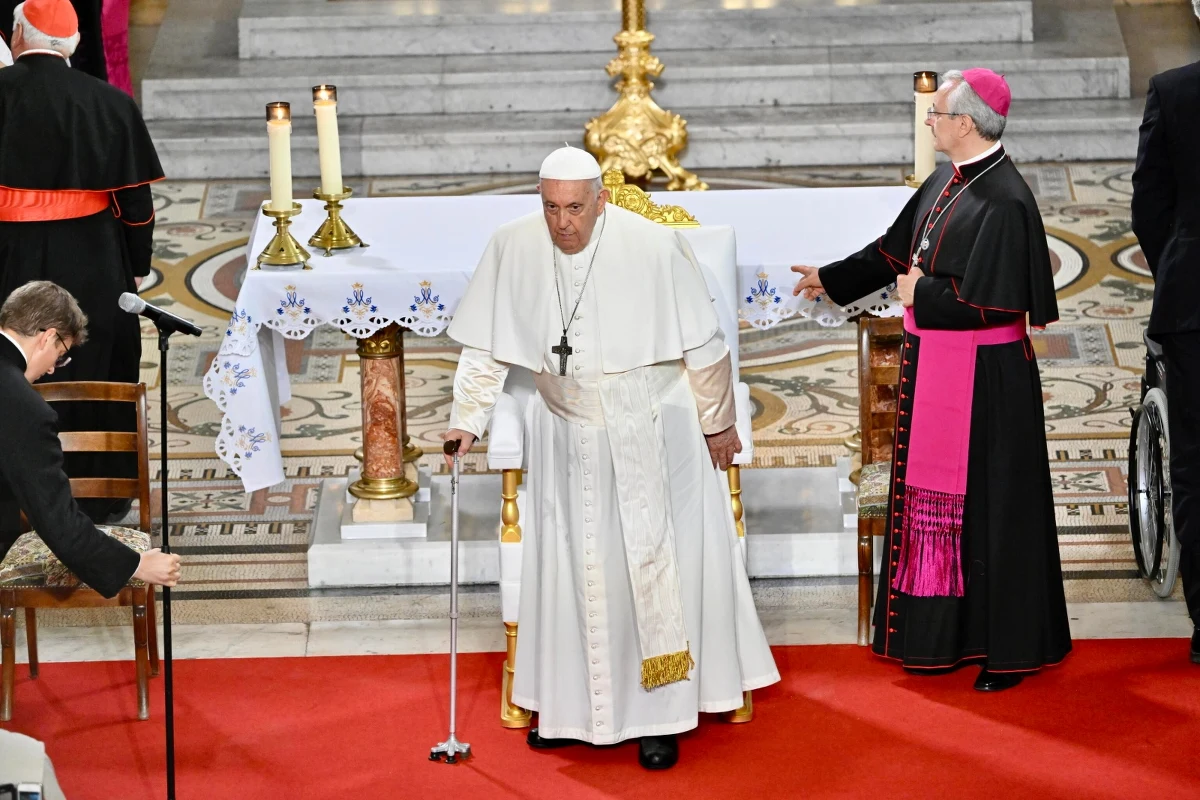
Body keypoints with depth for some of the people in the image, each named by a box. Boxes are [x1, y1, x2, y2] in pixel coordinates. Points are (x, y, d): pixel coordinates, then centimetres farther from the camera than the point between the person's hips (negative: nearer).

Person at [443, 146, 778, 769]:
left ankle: (661, 714, 12)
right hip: (566, 434, 3)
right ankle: (568, 704, 20)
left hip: (651, 432, -3)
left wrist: (717, 423, -2)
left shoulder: (654, 248, -22)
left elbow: (703, 345, -10)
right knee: (570, 569, 8)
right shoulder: (513, 248, -13)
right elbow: (485, 346, -1)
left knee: (655, 566, 2)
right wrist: (467, 419, -5)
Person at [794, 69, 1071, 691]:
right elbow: (897, 248, 21)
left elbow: (992, 303, -24)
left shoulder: (1003, 201, -21)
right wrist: (831, 278, 29)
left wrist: (921, 295, -12)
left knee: (988, 505, 1)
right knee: (934, 499, 14)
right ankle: (946, 636, 25)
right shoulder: (948, 181, 6)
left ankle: (1011, 648, 13)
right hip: (932, 369, 9)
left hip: (982, 379, -9)